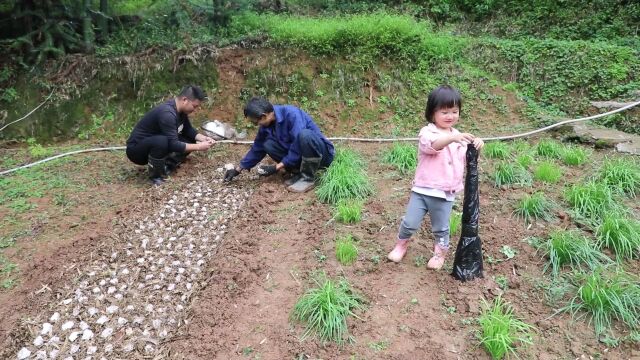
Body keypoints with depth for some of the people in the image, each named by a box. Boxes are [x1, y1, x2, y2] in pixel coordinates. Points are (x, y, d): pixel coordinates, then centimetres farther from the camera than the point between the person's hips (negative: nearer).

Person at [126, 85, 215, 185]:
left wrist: (202, 138, -6)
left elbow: (188, 130, 11)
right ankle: (156, 176, -15)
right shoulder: (167, 113, -31)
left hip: (154, 144, 9)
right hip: (136, 150, -8)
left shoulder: (180, 109, -4)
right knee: (162, 141, -39)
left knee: (190, 140, 0)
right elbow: (174, 145, -32)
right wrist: (198, 147, -25)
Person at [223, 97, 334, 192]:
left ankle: (308, 178, -18)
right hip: (302, 155, 7)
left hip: (322, 153, -7)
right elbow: (257, 149, 11)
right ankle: (298, 172, 1)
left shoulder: (291, 114, -27)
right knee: (268, 144, -11)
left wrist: (276, 168, -24)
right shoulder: (266, 125, -3)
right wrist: (238, 169, 12)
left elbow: (298, 148, -30)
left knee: (305, 134, -38)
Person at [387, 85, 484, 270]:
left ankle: (440, 252, 38)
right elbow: (432, 145, -30)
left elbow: (467, 159, 6)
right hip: (422, 189, -3)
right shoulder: (427, 132, -8)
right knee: (410, 223, 3)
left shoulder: (459, 137, 9)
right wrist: (452, 138, -48)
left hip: (445, 193, 3)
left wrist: (476, 146, -15)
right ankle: (401, 245, 31)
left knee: (441, 228, 13)